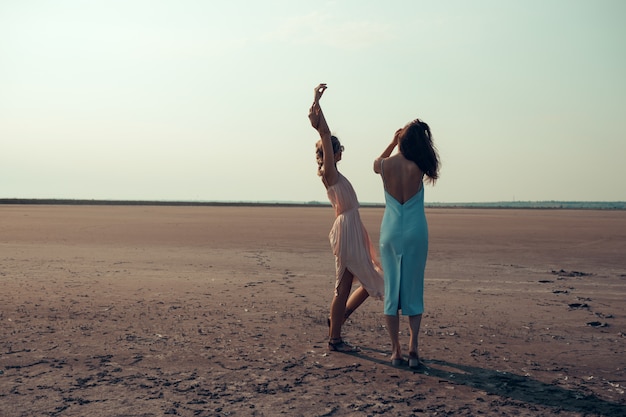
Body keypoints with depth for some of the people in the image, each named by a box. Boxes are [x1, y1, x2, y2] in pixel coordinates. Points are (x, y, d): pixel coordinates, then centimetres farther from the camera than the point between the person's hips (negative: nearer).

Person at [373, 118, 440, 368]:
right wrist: (415, 136, 7)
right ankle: (413, 348, 1)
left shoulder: (384, 165, -7)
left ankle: (396, 351, 8)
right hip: (416, 232, -1)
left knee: (391, 289, 7)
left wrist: (393, 143, 21)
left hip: (390, 232, 1)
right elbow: (430, 157, 15)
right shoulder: (418, 167, -10)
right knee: (413, 289, 8)